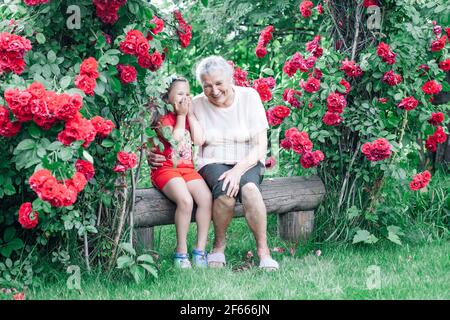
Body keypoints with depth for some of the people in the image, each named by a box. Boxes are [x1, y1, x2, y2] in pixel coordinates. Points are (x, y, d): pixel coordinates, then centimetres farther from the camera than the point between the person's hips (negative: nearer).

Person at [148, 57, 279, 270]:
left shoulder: (249, 97, -3)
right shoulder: (196, 105, -2)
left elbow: (260, 146, -6)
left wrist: (238, 170, -23)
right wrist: (153, 155, -18)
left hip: (247, 163, 0)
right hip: (213, 163, 0)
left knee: (249, 188, -36)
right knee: (225, 191, -35)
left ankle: (263, 250, -24)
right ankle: (219, 245, -11)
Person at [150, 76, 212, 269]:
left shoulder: (190, 116, 18)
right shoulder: (162, 118, 0)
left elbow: (199, 139, 0)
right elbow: (175, 139, -17)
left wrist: (190, 114, 1)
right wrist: (181, 115, -5)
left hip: (188, 169, 6)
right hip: (166, 169, -5)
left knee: (206, 198, -22)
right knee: (185, 200, -31)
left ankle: (200, 250, -17)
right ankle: (181, 252, -21)